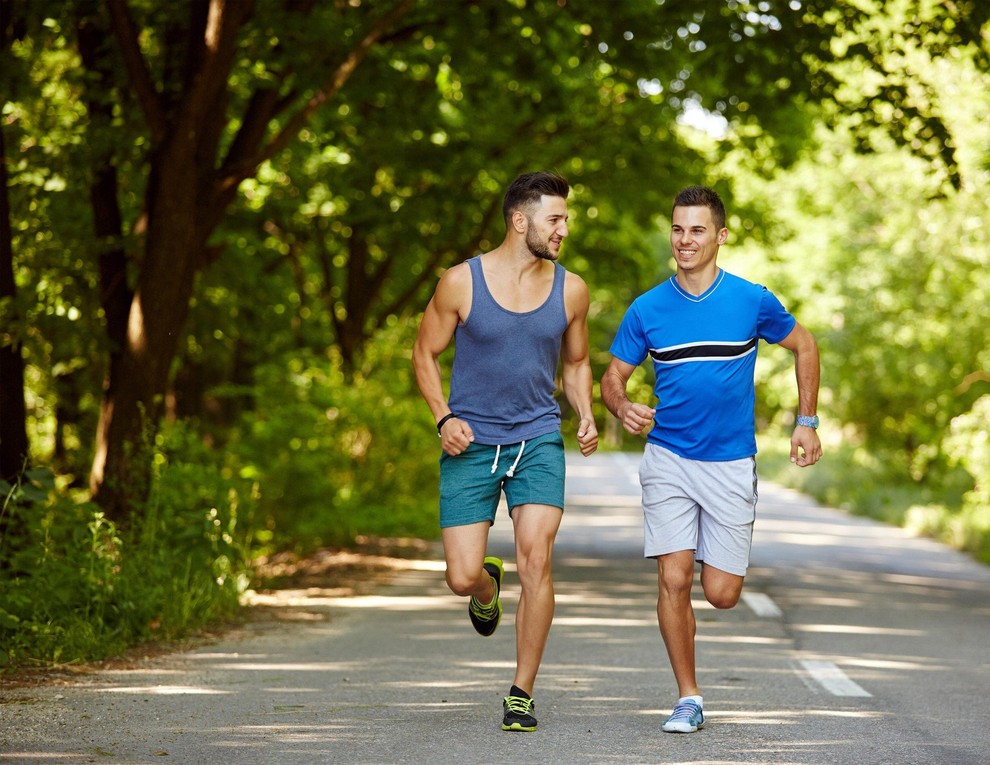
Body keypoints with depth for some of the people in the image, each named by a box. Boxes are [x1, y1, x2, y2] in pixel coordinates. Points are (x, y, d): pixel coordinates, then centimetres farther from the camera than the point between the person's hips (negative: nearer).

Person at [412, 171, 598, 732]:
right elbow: (425, 353, 5)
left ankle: (522, 694, -3)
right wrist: (444, 417, -9)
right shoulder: (462, 282, -7)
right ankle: (488, 584, 35)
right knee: (462, 578, -6)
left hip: (538, 439, 1)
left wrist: (587, 417, -1)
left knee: (536, 560, -16)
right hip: (471, 444, -1)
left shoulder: (570, 290, 2)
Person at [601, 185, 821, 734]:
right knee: (673, 581, -10)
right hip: (668, 460, 0)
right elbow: (613, 377, 6)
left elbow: (803, 346, 12)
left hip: (731, 462, 0)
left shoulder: (752, 301, -4)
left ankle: (715, 558, 37)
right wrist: (623, 407, -17)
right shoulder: (647, 309, -1)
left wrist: (807, 422, 8)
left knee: (722, 595, -1)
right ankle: (689, 699, 4)